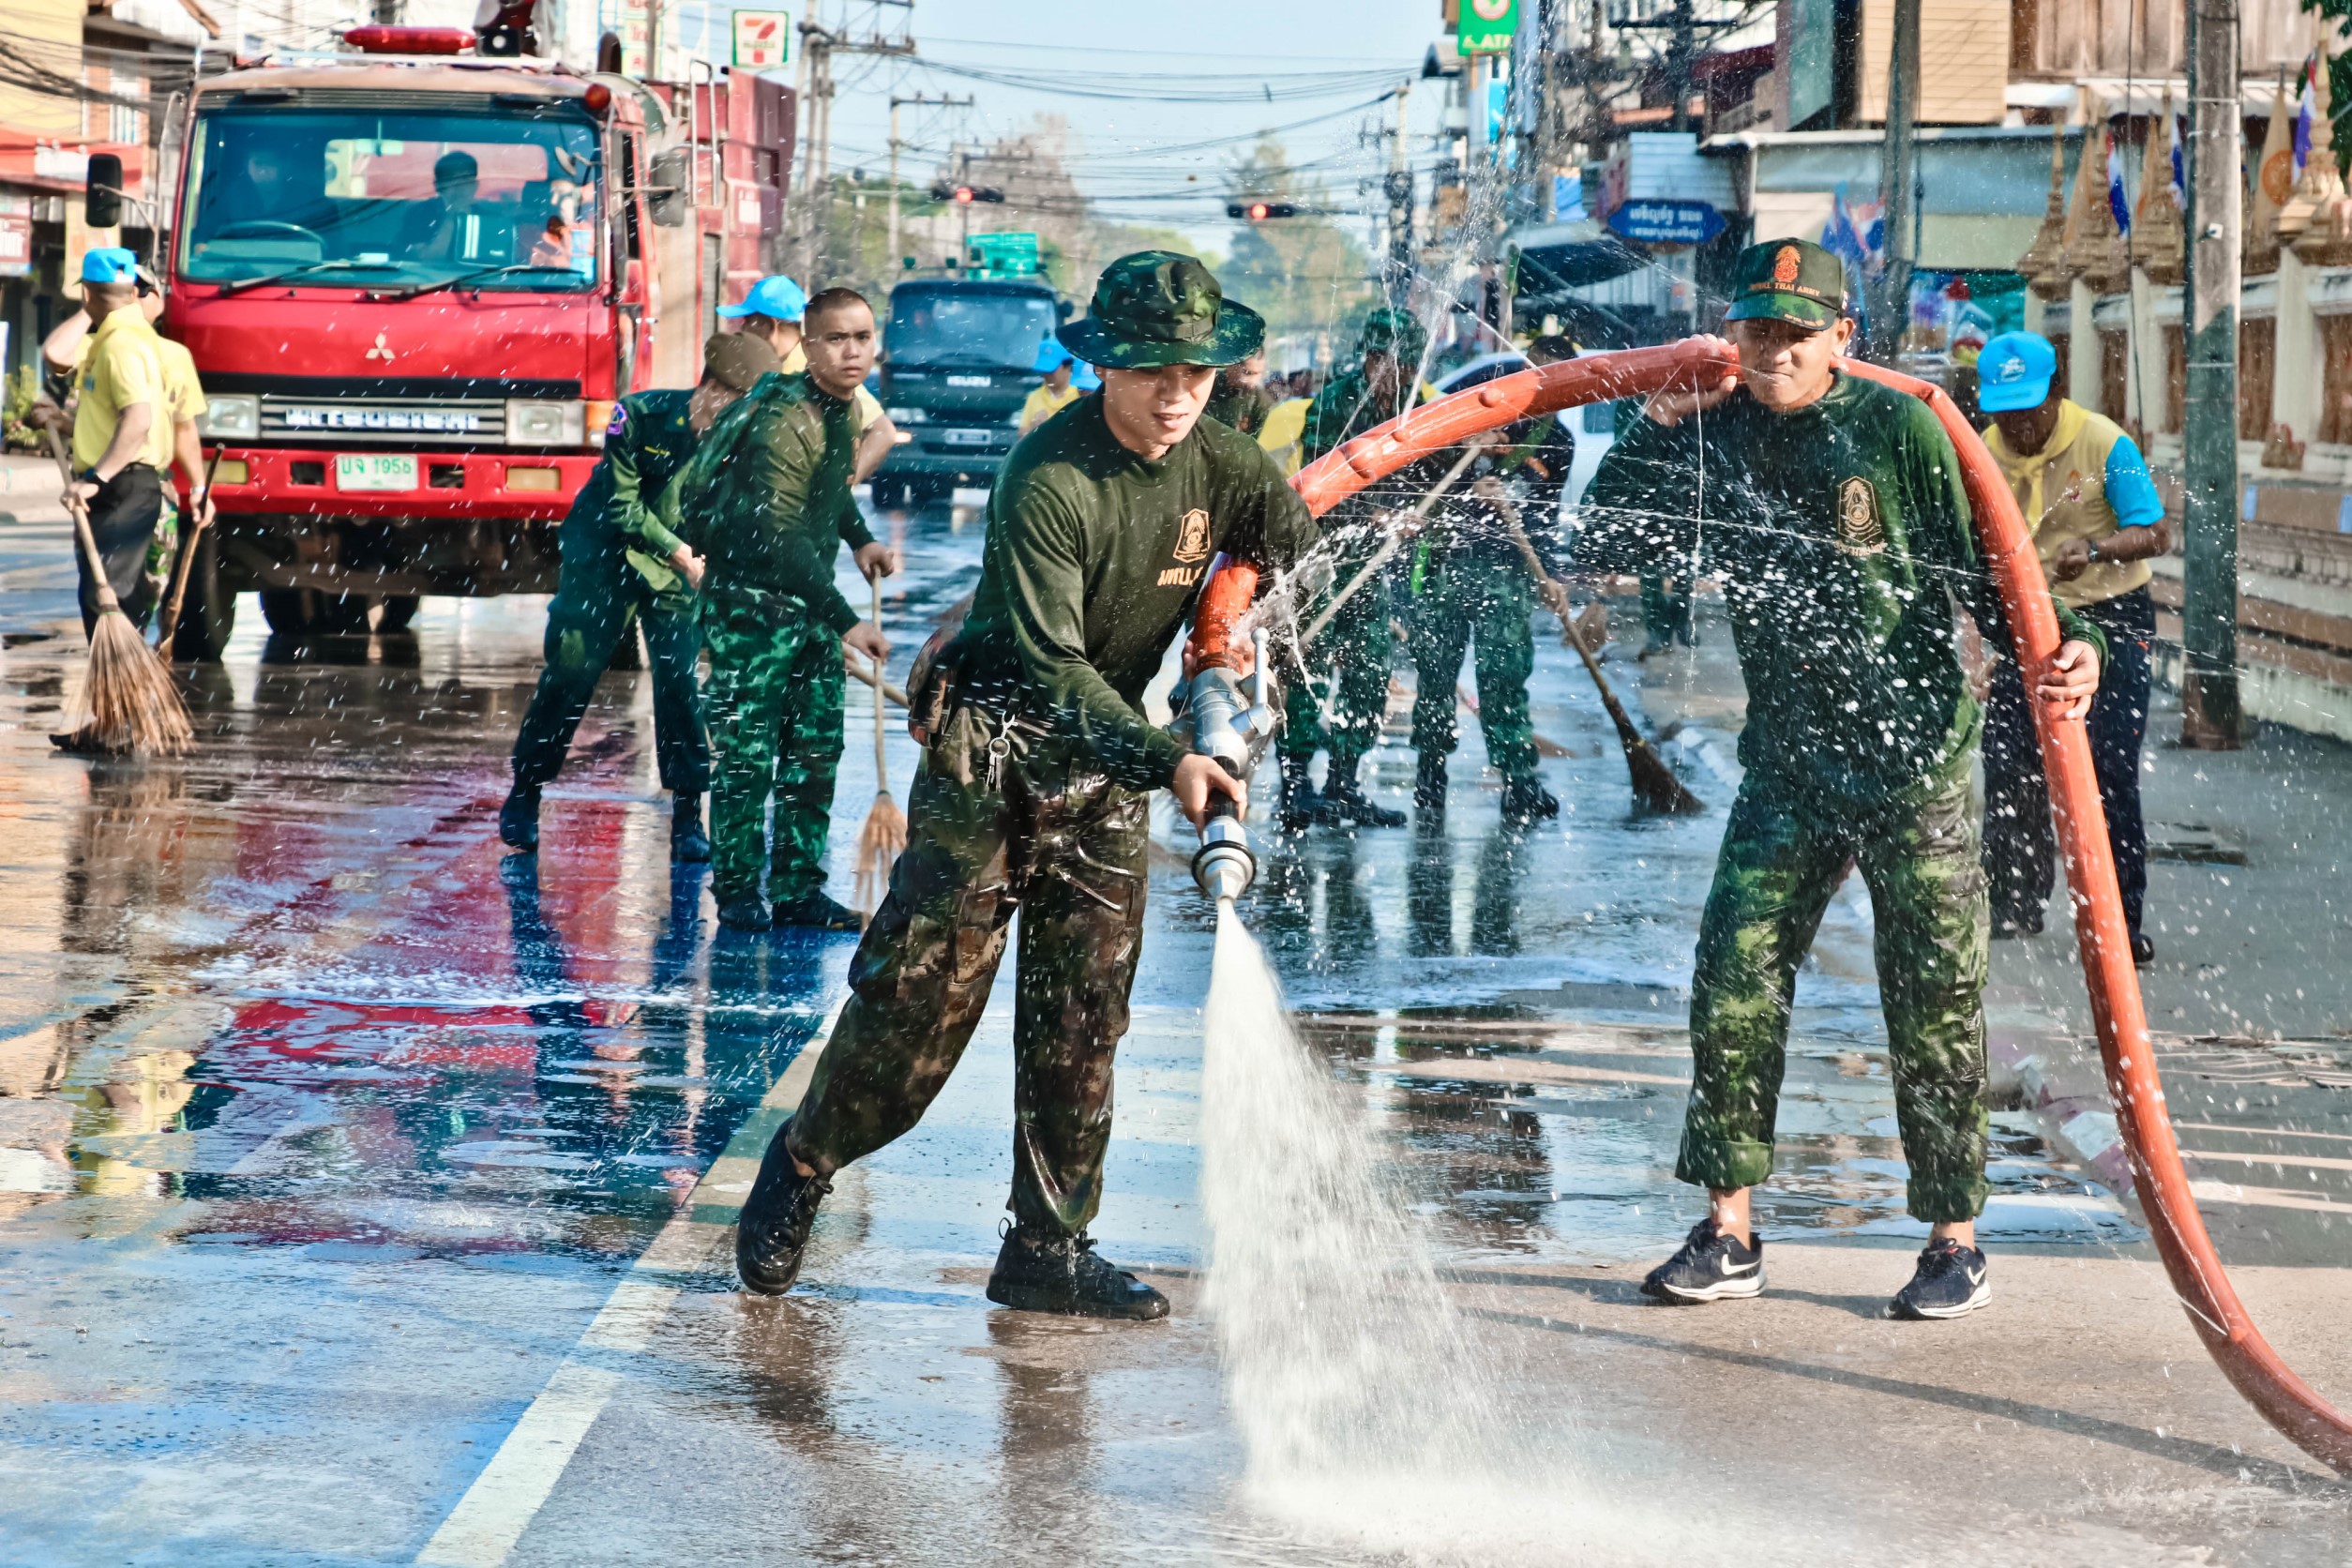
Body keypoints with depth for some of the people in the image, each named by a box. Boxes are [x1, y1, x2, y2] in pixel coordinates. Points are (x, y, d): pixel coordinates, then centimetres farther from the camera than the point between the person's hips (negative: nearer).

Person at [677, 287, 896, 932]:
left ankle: (797, 888, 13)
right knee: (748, 752, -6)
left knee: (816, 749, 7)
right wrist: (845, 622, -36)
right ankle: (737, 889, 4)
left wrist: (860, 539, 9)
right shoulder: (784, 419, -22)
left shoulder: (843, 414, 6)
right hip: (751, 597, -8)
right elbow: (778, 536, -31)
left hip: (808, 600, 8)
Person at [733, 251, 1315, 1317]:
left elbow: (1307, 559, 15)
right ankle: (801, 1167, 15)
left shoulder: (1221, 464, -3)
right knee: (921, 990, -7)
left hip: (1110, 768, 5)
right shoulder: (1046, 480, -22)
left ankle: (1047, 1248, 10)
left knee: (1083, 1013, 3)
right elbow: (1050, 664, -27)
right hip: (992, 748, -5)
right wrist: (1168, 758, -36)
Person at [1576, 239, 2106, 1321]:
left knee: (1932, 1006, 1)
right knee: (1732, 989, 0)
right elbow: (1602, 551, 5)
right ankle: (1728, 1233, 9)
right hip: (1787, 765, 4)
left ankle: (1955, 1240, 12)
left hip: (1917, 762, -4)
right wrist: (1653, 432, -4)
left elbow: (1987, 571, -9)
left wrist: (2063, 651, -26)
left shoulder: (1899, 429, -8)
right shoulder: (1716, 440, 4)